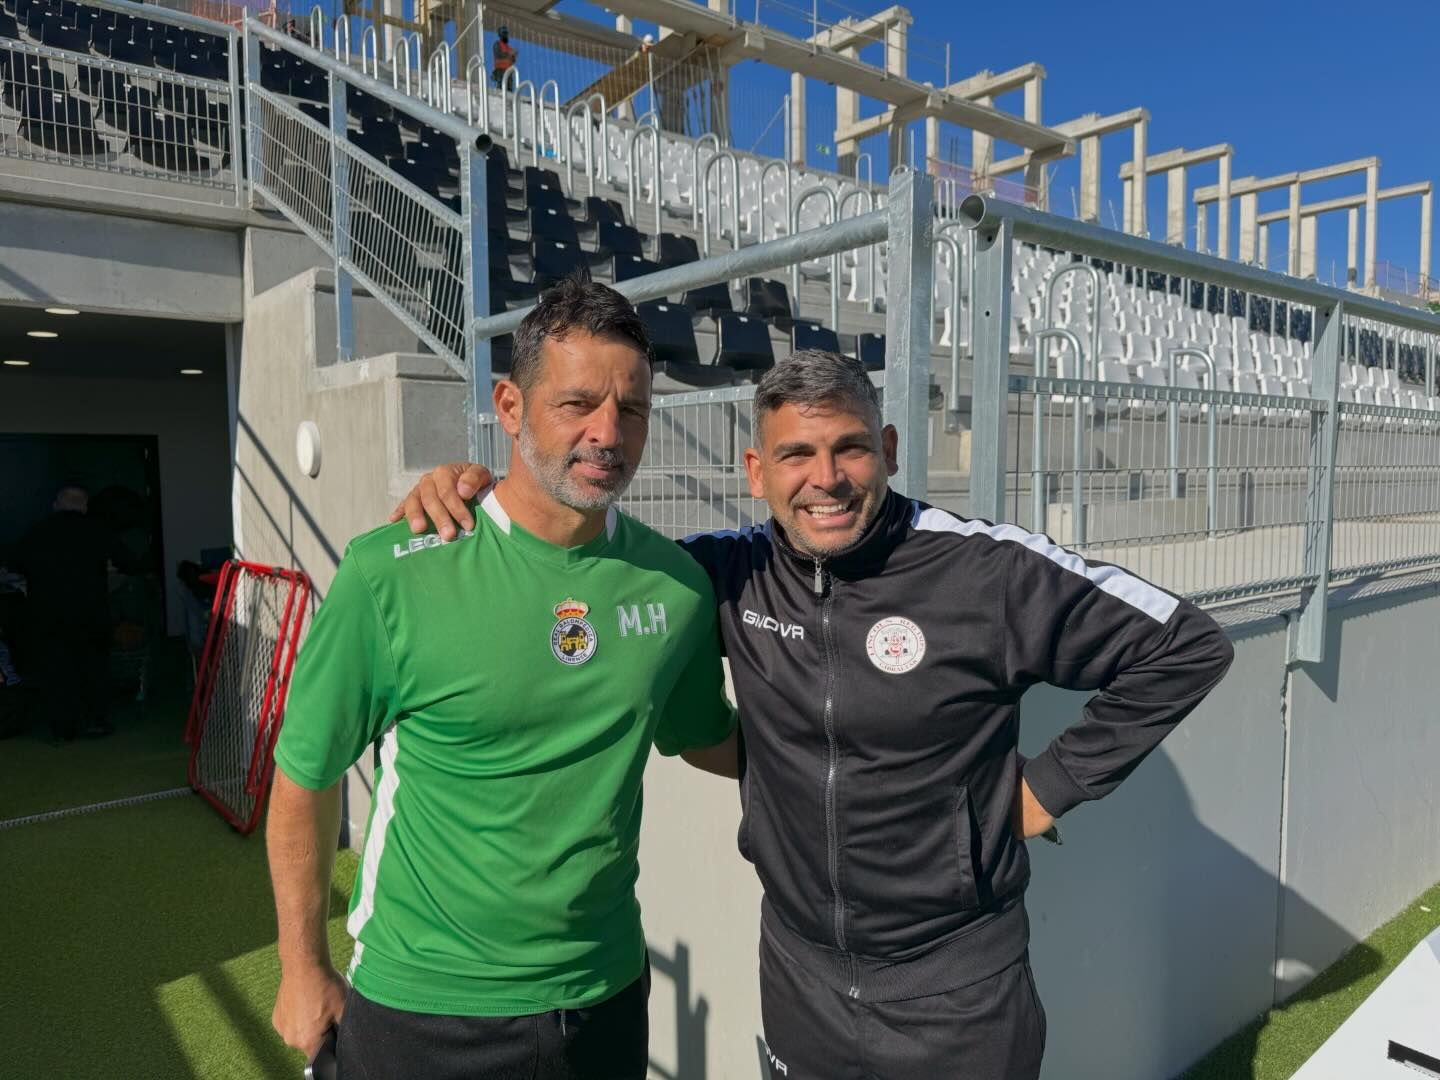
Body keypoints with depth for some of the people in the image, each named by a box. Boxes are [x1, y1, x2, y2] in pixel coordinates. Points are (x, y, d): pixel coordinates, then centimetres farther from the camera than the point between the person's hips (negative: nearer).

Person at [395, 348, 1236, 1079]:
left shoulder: (986, 570, -19)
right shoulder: (735, 576, -8)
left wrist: (1055, 786, -9)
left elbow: (1186, 648, -9)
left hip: (956, 990, -2)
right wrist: (477, 488, -12)